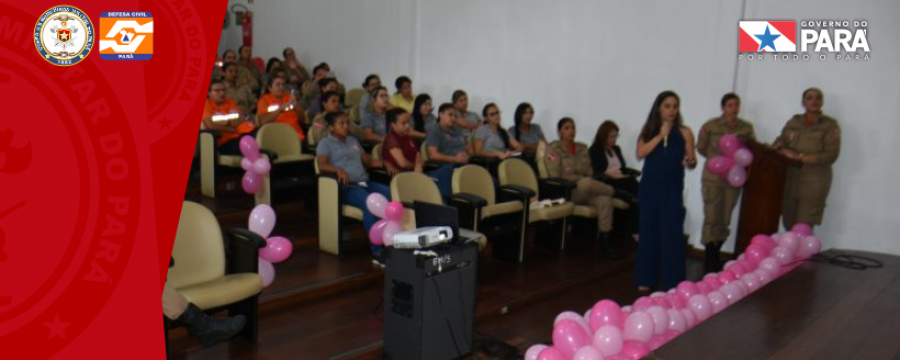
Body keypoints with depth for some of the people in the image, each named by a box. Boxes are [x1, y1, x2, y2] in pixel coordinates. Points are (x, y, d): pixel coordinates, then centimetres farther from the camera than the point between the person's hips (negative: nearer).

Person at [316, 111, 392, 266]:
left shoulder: (353, 141, 27)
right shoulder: (325, 143, 7)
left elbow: (368, 160, 25)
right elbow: (322, 166, -9)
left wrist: (385, 164, 7)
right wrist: (338, 169, -29)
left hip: (365, 183, 6)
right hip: (347, 187, -6)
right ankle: (378, 252, -36)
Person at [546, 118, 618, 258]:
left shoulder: (582, 148, 17)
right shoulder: (554, 148, 1)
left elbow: (589, 172, 12)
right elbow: (554, 176, -7)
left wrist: (572, 169, -7)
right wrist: (580, 179, -8)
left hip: (586, 191, 5)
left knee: (605, 199, -29)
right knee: (586, 183, -39)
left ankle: (604, 239, -24)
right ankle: (612, 191, -9)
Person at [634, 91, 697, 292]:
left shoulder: (684, 132, 2)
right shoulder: (648, 130, 5)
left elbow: (692, 160, 0)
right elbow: (640, 154, -8)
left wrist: (691, 162, -23)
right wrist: (660, 135, -12)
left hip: (672, 189, -2)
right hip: (649, 187, 2)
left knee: (672, 233, -4)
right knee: (649, 231, 7)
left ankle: (674, 283, 1)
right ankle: (646, 279, 16)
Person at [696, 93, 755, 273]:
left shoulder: (747, 128, 2)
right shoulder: (710, 126, -5)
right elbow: (701, 148, 5)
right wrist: (716, 158, -3)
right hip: (713, 177, -3)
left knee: (725, 220, 9)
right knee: (712, 218, -2)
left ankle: (715, 257, 22)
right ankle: (710, 261, 8)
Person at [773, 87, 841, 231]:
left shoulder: (830, 125, -1)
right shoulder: (794, 122, 11)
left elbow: (830, 155, -10)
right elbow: (779, 141, 9)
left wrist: (799, 157, -14)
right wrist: (781, 148, -15)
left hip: (814, 183, -4)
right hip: (790, 181, 4)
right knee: (789, 225, 4)